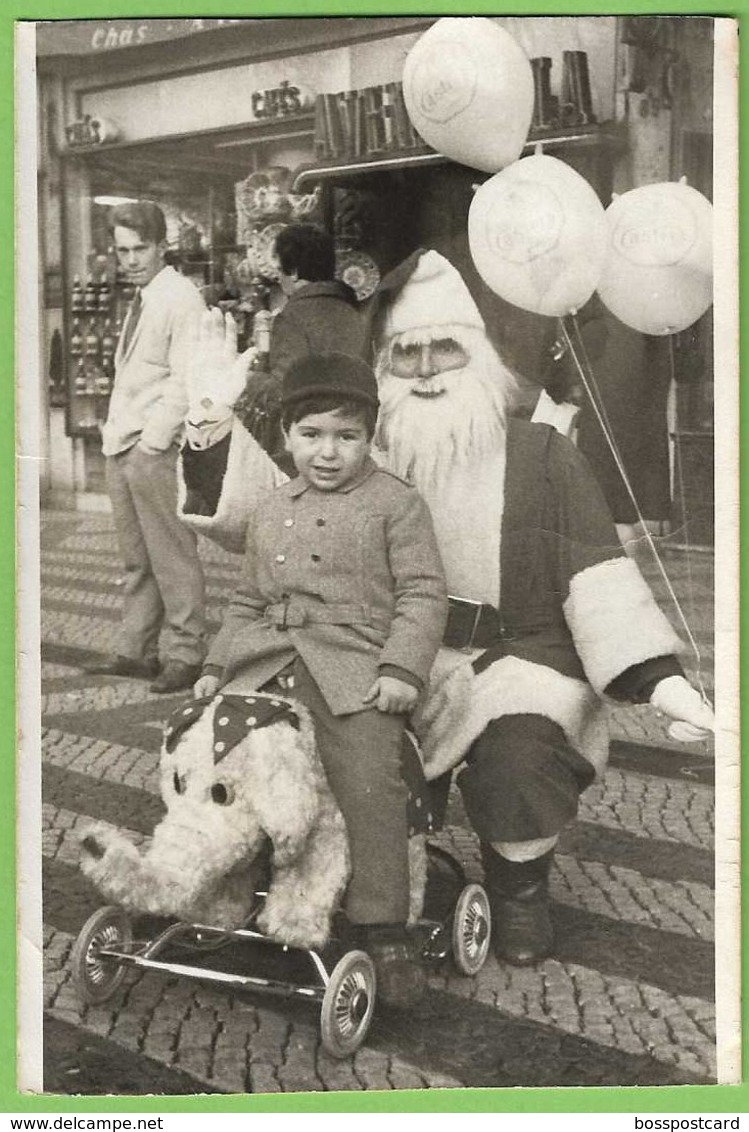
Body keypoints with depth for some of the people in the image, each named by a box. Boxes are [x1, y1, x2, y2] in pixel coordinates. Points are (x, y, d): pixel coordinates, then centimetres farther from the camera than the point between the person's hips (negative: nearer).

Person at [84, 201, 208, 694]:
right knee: (137, 559, 13)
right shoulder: (142, 298, 17)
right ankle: (136, 651, 20)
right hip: (122, 448, 9)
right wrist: (115, 431, 13)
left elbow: (186, 380, -15)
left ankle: (185, 656, 2)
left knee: (172, 558, -3)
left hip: (156, 449, -8)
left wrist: (153, 440, -18)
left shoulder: (180, 297, -8)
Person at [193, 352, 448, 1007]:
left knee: (369, 774, -26)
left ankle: (383, 930, -20)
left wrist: (402, 666, -15)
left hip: (354, 664, -5)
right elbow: (249, 601, 26)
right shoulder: (270, 511, 20)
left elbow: (423, 593, -2)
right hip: (267, 659, 6)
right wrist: (218, 665, 13)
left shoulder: (395, 503, 3)